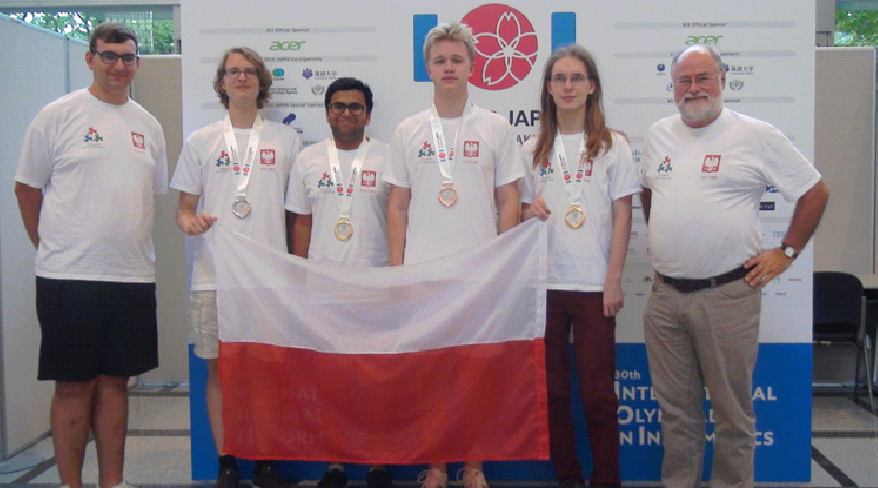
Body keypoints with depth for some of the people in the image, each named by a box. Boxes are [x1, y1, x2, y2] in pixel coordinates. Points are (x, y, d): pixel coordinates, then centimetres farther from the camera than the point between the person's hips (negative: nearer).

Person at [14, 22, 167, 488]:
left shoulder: (148, 125, 12)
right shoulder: (58, 115, -1)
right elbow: (27, 188, 2)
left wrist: (133, 246, 11)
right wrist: (54, 248, 3)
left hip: (133, 276, 4)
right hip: (70, 276, -4)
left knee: (115, 380, 11)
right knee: (74, 384, 3)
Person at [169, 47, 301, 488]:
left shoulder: (286, 139, 10)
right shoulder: (200, 141, 11)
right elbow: (184, 206, 11)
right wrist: (189, 221, -13)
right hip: (215, 274, 1)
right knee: (218, 368, 3)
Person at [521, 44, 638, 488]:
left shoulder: (612, 146, 2)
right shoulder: (533, 150, 9)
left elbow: (622, 216, -1)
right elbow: (519, 211, 15)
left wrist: (613, 281, -7)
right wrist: (529, 211, -8)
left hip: (594, 286, -3)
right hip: (545, 284, 3)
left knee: (597, 392, 1)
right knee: (553, 389, 7)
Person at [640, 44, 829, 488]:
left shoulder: (757, 135, -4)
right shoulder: (657, 136, 10)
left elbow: (815, 192, 1)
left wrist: (786, 253, -2)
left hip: (727, 296, -4)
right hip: (665, 296, 4)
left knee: (732, 409, 6)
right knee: (675, 406, 14)